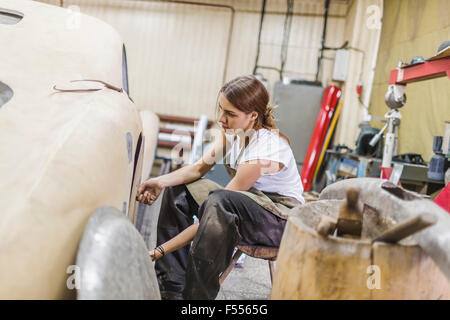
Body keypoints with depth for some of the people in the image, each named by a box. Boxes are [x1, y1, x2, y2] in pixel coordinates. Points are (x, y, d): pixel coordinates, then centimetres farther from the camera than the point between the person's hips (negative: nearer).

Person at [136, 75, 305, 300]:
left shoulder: (265, 150, -29)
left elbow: (219, 205, -29)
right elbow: (200, 167, -1)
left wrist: (160, 250, -27)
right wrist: (161, 182, -22)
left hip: (283, 218, -9)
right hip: (249, 201, 9)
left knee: (219, 201, -37)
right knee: (179, 188, 0)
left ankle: (196, 294, -27)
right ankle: (170, 287, -1)